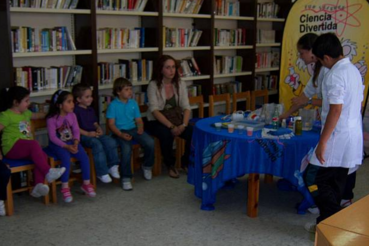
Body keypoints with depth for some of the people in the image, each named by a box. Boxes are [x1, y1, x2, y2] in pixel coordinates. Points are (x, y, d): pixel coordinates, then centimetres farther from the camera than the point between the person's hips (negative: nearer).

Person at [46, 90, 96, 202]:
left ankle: (86, 184, -1)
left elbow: (76, 130, 1)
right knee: (66, 158, -33)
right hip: (57, 144, -5)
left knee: (84, 157, -18)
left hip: (71, 142, 5)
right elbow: (52, 137, -16)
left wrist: (75, 143, -17)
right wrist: (66, 146, -25)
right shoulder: (51, 118, -13)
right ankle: (65, 187, -21)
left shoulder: (72, 115, 3)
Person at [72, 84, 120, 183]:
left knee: (111, 141, -18)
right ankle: (102, 173, -28)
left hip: (95, 133, 7)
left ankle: (113, 166, -7)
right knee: (97, 144, -34)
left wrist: (99, 129, 2)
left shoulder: (91, 110, 22)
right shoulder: (76, 110, -4)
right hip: (83, 136, -7)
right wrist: (87, 133, -19)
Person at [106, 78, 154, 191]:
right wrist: (121, 135, -21)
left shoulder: (133, 103, 13)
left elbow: (138, 119, 16)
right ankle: (126, 178, -16)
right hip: (120, 131, -5)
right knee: (126, 149, -33)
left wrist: (140, 128, -7)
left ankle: (147, 166, 10)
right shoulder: (113, 105, -3)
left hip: (133, 129, 5)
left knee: (150, 142, -20)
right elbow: (111, 124, -7)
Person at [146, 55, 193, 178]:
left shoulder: (180, 84, 1)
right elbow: (154, 110, -19)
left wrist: (183, 125, -22)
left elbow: (186, 107, -3)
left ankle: (186, 162, 4)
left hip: (176, 119, 4)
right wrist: (171, 126, -28)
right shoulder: (153, 85, -11)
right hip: (157, 121, -4)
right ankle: (170, 165, -8)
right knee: (167, 134, -36)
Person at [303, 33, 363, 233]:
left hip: (338, 139, -9)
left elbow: (335, 111, -24)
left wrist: (322, 143, -21)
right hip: (352, 139, 9)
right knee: (335, 183, 16)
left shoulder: (335, 75, -19)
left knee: (312, 178, 0)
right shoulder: (354, 70, 11)